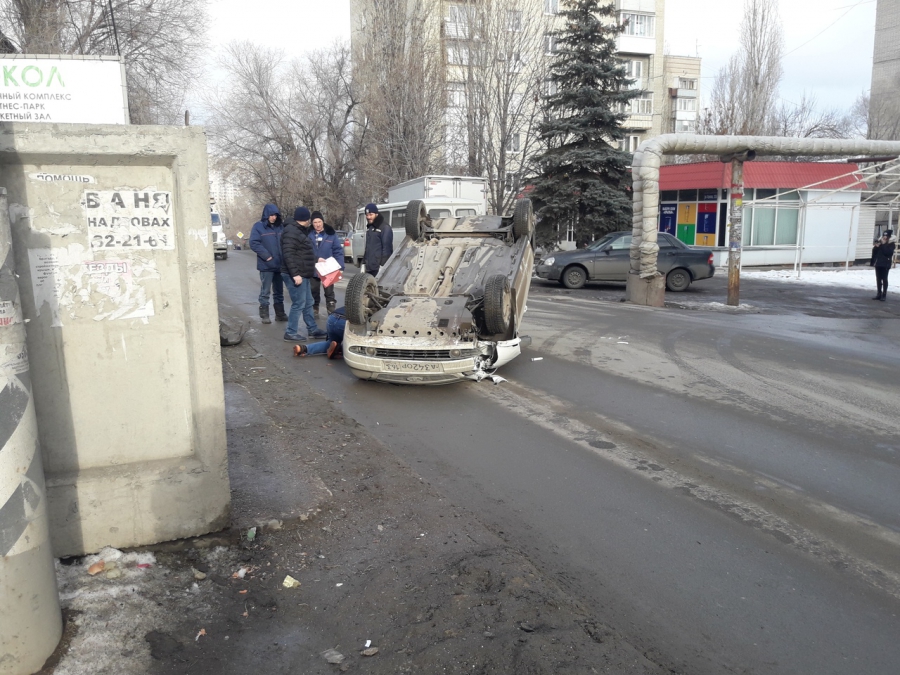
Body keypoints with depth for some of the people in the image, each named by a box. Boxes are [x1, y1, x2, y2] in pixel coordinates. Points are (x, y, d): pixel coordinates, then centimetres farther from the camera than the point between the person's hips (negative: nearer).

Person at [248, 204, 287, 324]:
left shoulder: (280, 227, 11)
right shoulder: (258, 227, -4)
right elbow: (254, 243, -12)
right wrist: (266, 256, -17)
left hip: (279, 264, 5)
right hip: (266, 265, -5)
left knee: (279, 291, 13)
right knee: (265, 292, -1)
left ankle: (280, 314, 21)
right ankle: (264, 315, 6)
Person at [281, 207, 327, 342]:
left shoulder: (297, 230, 17)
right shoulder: (292, 231, -16)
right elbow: (288, 254, -24)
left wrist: (316, 259, 34)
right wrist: (295, 274, -29)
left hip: (302, 274, 11)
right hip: (296, 275, -11)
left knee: (308, 303, 16)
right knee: (299, 304, -8)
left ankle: (312, 329, 25)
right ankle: (291, 333, 0)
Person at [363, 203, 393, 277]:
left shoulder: (385, 228, -9)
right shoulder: (369, 228, 18)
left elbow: (387, 248, -16)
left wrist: (382, 265, -21)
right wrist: (363, 263, 20)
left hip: (379, 268, -9)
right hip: (369, 267, 9)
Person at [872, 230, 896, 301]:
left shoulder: (891, 243, -4)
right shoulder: (880, 242, 10)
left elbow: (888, 252, -18)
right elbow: (874, 251, 13)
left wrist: (884, 244, -17)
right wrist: (876, 247, -6)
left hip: (885, 264, -5)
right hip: (878, 263, 5)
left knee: (884, 279, -4)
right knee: (878, 279, 7)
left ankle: (884, 295, 0)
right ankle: (879, 294, 14)